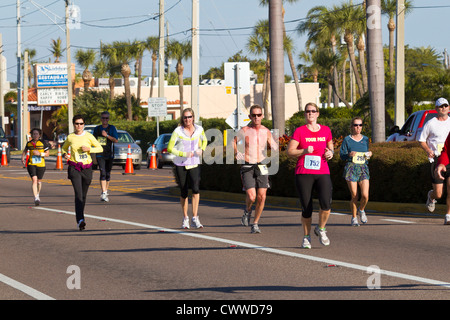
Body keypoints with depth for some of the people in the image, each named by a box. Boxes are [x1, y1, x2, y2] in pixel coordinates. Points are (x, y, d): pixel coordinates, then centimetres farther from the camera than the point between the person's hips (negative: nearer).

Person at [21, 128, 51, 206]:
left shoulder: (43, 143, -3)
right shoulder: (29, 143, 5)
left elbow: (47, 154, -1)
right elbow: (25, 151, 23)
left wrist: (39, 154, -17)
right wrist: (23, 158, 6)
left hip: (41, 165, 0)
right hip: (31, 164, 0)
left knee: (39, 181, 13)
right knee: (34, 179, -16)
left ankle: (38, 195, 41)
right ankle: (36, 198, -20)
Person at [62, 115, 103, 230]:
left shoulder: (88, 136, 1)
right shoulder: (70, 137, 2)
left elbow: (100, 148, 4)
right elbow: (64, 148, 21)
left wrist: (89, 149, -13)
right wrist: (65, 154, -1)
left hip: (87, 168, 2)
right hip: (74, 168, -2)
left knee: (84, 195, 11)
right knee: (78, 194, -17)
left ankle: (80, 218, 31)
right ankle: (80, 220, -27)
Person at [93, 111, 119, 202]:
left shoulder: (112, 128, 2)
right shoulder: (97, 129, 9)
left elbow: (116, 140, -8)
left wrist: (107, 135, -18)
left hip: (109, 154, 0)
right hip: (100, 155, 0)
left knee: (108, 173, 8)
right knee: (102, 172, -15)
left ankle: (106, 191, 26)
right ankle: (104, 193, -22)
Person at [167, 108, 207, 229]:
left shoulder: (199, 129, 0)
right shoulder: (178, 131, -9)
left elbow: (204, 140, 20)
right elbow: (170, 148, -6)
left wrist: (201, 150, -1)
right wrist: (183, 154, -19)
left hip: (194, 164, 1)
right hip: (180, 165, -1)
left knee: (196, 188, -20)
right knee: (184, 192, 5)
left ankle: (195, 218, -16)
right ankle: (185, 218, 24)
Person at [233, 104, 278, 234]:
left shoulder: (266, 131, 5)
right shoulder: (244, 131, -3)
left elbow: (274, 146, 16)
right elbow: (234, 141, 14)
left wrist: (275, 146, -7)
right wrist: (237, 153, 0)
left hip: (261, 167, 3)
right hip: (247, 167, -3)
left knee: (261, 197, -5)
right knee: (251, 197, -15)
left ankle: (255, 224, 10)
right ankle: (247, 211, 20)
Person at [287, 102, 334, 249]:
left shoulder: (326, 130, 10)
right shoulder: (299, 131, 1)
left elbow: (331, 147, 23)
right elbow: (290, 151, -2)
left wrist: (330, 153, 1)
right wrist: (304, 151, -17)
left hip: (322, 173, 2)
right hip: (304, 174, -2)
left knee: (326, 205, -17)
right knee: (306, 208, -2)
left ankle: (321, 229, 11)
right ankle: (306, 237, 19)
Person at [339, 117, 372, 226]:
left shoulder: (365, 139, 13)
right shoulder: (347, 140, 3)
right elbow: (342, 155, 1)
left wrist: (369, 154, 1)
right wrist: (349, 155, -19)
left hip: (363, 169, 3)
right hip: (351, 168, -3)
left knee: (365, 195, -11)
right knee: (354, 196, -4)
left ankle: (361, 210, 20)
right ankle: (354, 217, 15)